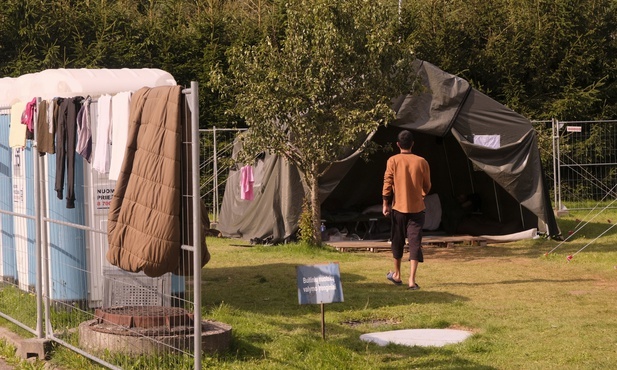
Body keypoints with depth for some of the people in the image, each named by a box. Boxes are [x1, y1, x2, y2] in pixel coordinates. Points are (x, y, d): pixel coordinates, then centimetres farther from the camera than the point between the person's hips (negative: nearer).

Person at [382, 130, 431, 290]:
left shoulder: (393, 161, -5)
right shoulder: (421, 162, -2)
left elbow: (387, 183, -7)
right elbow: (427, 186, 6)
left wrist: (385, 204, 1)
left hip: (398, 207, 0)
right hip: (417, 208, 0)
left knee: (398, 241, 16)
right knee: (415, 242, -2)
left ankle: (397, 275, 30)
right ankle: (412, 280, -11)